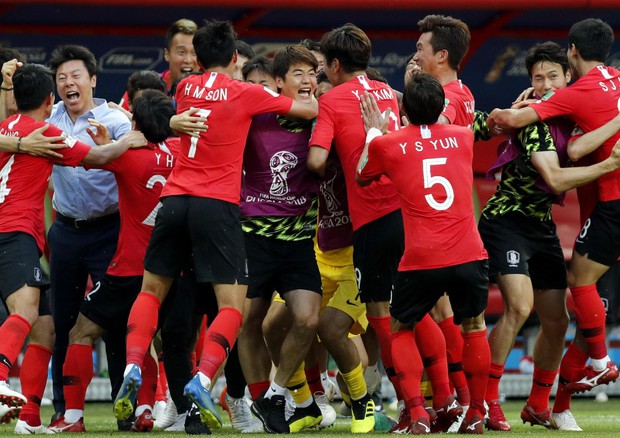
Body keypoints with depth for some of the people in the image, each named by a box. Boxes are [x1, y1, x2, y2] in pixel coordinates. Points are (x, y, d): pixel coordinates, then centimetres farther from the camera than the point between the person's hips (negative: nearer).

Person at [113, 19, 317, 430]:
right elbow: (311, 110, 9)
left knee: (151, 289, 17)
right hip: (217, 206, -4)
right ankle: (203, 380, -22)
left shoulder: (186, 87, 13)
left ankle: (133, 368, -4)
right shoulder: (246, 93, 1)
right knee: (233, 305, -2)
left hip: (175, 199, 4)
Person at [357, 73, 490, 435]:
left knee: (401, 330, 19)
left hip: (421, 261, -2)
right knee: (475, 328, 24)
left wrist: (374, 132, 33)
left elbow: (361, 177, 23)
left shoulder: (387, 145, 2)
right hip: (469, 255, 2)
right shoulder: (462, 137, 9)